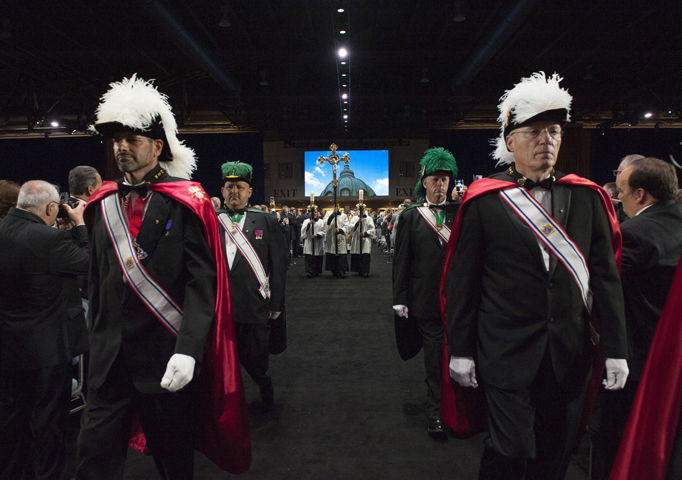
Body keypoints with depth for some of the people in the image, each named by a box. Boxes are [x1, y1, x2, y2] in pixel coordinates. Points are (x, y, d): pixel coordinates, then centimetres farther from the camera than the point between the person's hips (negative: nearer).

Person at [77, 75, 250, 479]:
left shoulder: (185, 203, -8)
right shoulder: (102, 205, 9)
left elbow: (202, 282, -15)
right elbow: (98, 281, 15)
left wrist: (188, 351, -23)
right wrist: (98, 342, 16)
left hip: (167, 360, -4)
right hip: (109, 360, 5)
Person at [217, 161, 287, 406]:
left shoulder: (266, 222, 2)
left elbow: (278, 266, 1)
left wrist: (276, 304, -3)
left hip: (255, 309, -2)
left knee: (255, 360, 7)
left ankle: (266, 393, 38)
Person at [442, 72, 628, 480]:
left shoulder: (587, 197, 4)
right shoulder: (484, 200, -6)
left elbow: (606, 275, 5)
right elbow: (461, 281, -5)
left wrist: (616, 348, 3)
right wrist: (460, 350, -5)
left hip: (571, 355, 4)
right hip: (509, 354, -3)